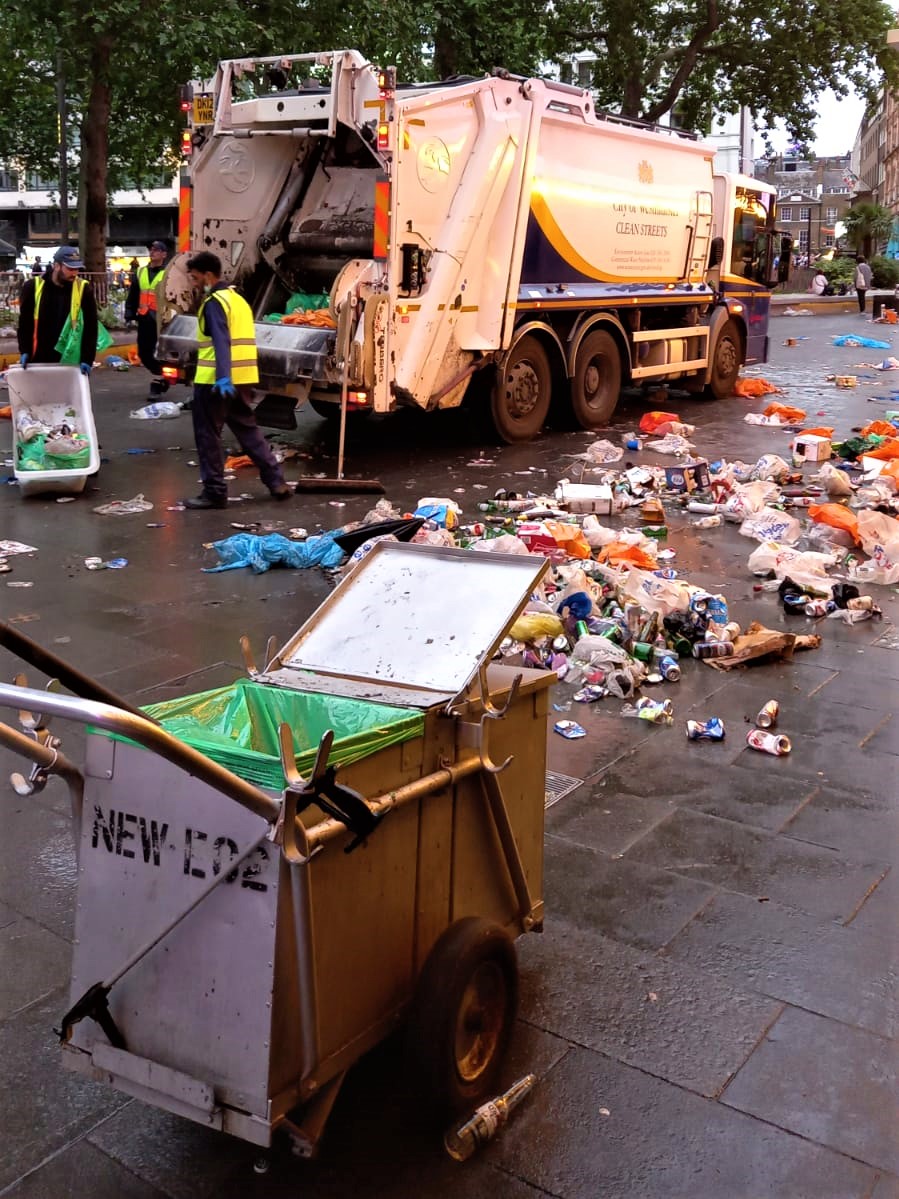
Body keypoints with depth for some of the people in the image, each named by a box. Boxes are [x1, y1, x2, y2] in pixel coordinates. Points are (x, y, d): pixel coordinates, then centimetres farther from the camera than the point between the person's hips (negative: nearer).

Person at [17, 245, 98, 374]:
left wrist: (87, 359, -14)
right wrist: (25, 351, -5)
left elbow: (90, 327, -6)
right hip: (38, 359, 1)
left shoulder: (84, 289, -6)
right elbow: (24, 322, 4)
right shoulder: (33, 287, -3)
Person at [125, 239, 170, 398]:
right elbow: (132, 295, 16)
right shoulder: (140, 272, 14)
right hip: (144, 319, 6)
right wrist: (129, 315, 9)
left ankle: (156, 385, 6)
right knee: (143, 353, 9)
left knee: (157, 354, -6)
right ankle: (161, 378, 29)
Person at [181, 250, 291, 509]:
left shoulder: (214, 302, -11)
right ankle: (276, 481, 12)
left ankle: (215, 492, 3)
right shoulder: (238, 299, 17)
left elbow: (221, 341, -25)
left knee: (207, 435, 0)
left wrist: (222, 376, -34)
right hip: (242, 378, 9)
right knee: (248, 429, 16)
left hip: (215, 381, -9)